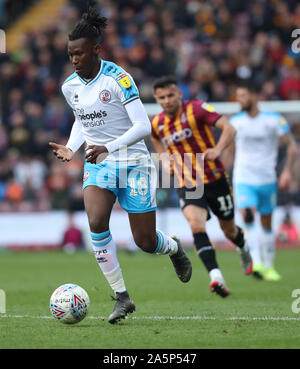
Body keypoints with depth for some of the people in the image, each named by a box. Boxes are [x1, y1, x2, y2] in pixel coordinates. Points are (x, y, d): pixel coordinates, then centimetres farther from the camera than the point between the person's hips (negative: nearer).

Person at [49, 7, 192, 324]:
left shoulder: (118, 78, -16)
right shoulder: (70, 87, 2)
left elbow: (143, 126, -19)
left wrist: (108, 148, -29)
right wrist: (71, 148, 3)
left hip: (133, 163, -4)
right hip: (98, 166, 4)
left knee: (145, 242, 0)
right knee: (96, 222, -23)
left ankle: (173, 248, 40)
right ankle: (121, 297, -13)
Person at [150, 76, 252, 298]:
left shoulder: (196, 109, -12)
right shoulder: (156, 123, 2)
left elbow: (229, 128, -18)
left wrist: (217, 149, -36)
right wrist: (165, 161, 4)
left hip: (215, 180, -2)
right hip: (187, 185, 2)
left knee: (229, 230, 12)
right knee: (196, 225, -25)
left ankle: (243, 248, 49)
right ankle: (216, 277, -30)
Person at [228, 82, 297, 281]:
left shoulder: (274, 119, -4)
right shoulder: (235, 121, 4)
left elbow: (291, 145, 0)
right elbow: (230, 147, 17)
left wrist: (287, 171, -10)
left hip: (267, 179, 0)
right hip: (243, 179, 0)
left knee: (267, 224, 10)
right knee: (247, 215, -23)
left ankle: (269, 267, 25)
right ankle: (256, 262, -30)